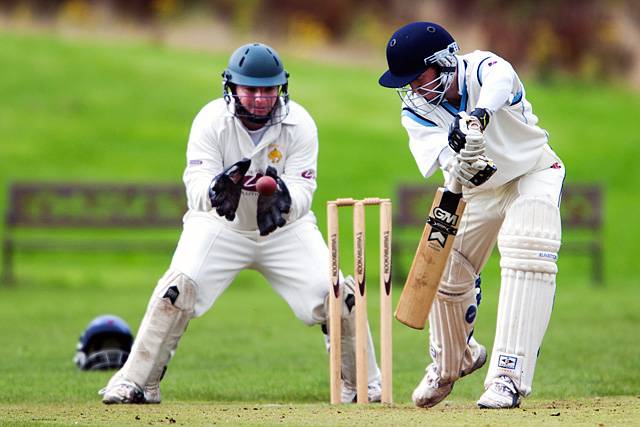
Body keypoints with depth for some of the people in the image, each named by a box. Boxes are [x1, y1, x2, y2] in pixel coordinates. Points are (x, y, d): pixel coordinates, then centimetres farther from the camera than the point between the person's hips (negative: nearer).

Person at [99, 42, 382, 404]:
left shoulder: (299, 124, -18)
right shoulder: (212, 120, -20)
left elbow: (303, 193, -24)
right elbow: (196, 184, -29)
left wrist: (284, 198, -49)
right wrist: (216, 189, -54)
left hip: (286, 228, 1)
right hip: (220, 225, -1)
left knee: (336, 294, -15)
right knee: (179, 288, -24)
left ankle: (364, 385, 5)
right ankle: (135, 383, -13)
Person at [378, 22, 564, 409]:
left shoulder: (479, 68, -27)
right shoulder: (416, 110, -16)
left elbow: (500, 79, -52)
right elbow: (443, 153, -34)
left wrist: (478, 117, -73)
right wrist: (461, 166, -58)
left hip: (533, 173, -5)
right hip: (476, 189, 5)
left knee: (526, 257, -26)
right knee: (448, 273, 1)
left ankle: (509, 376, -29)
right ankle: (451, 360, 31)